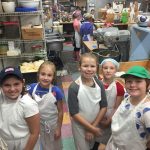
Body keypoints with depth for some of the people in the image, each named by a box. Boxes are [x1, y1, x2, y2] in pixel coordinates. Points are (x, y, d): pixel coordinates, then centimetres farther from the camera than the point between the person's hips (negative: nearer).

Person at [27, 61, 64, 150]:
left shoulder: (56, 91, -23)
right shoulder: (32, 88, -17)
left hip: (53, 123, -1)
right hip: (38, 123, 2)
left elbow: (60, 111, -13)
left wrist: (59, 128, -7)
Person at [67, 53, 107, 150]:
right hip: (80, 126, -4)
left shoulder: (99, 84, -11)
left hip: (96, 124, 4)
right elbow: (74, 113, -19)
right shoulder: (74, 87, -23)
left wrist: (94, 126, -11)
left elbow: (104, 107, -5)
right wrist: (91, 128, -16)